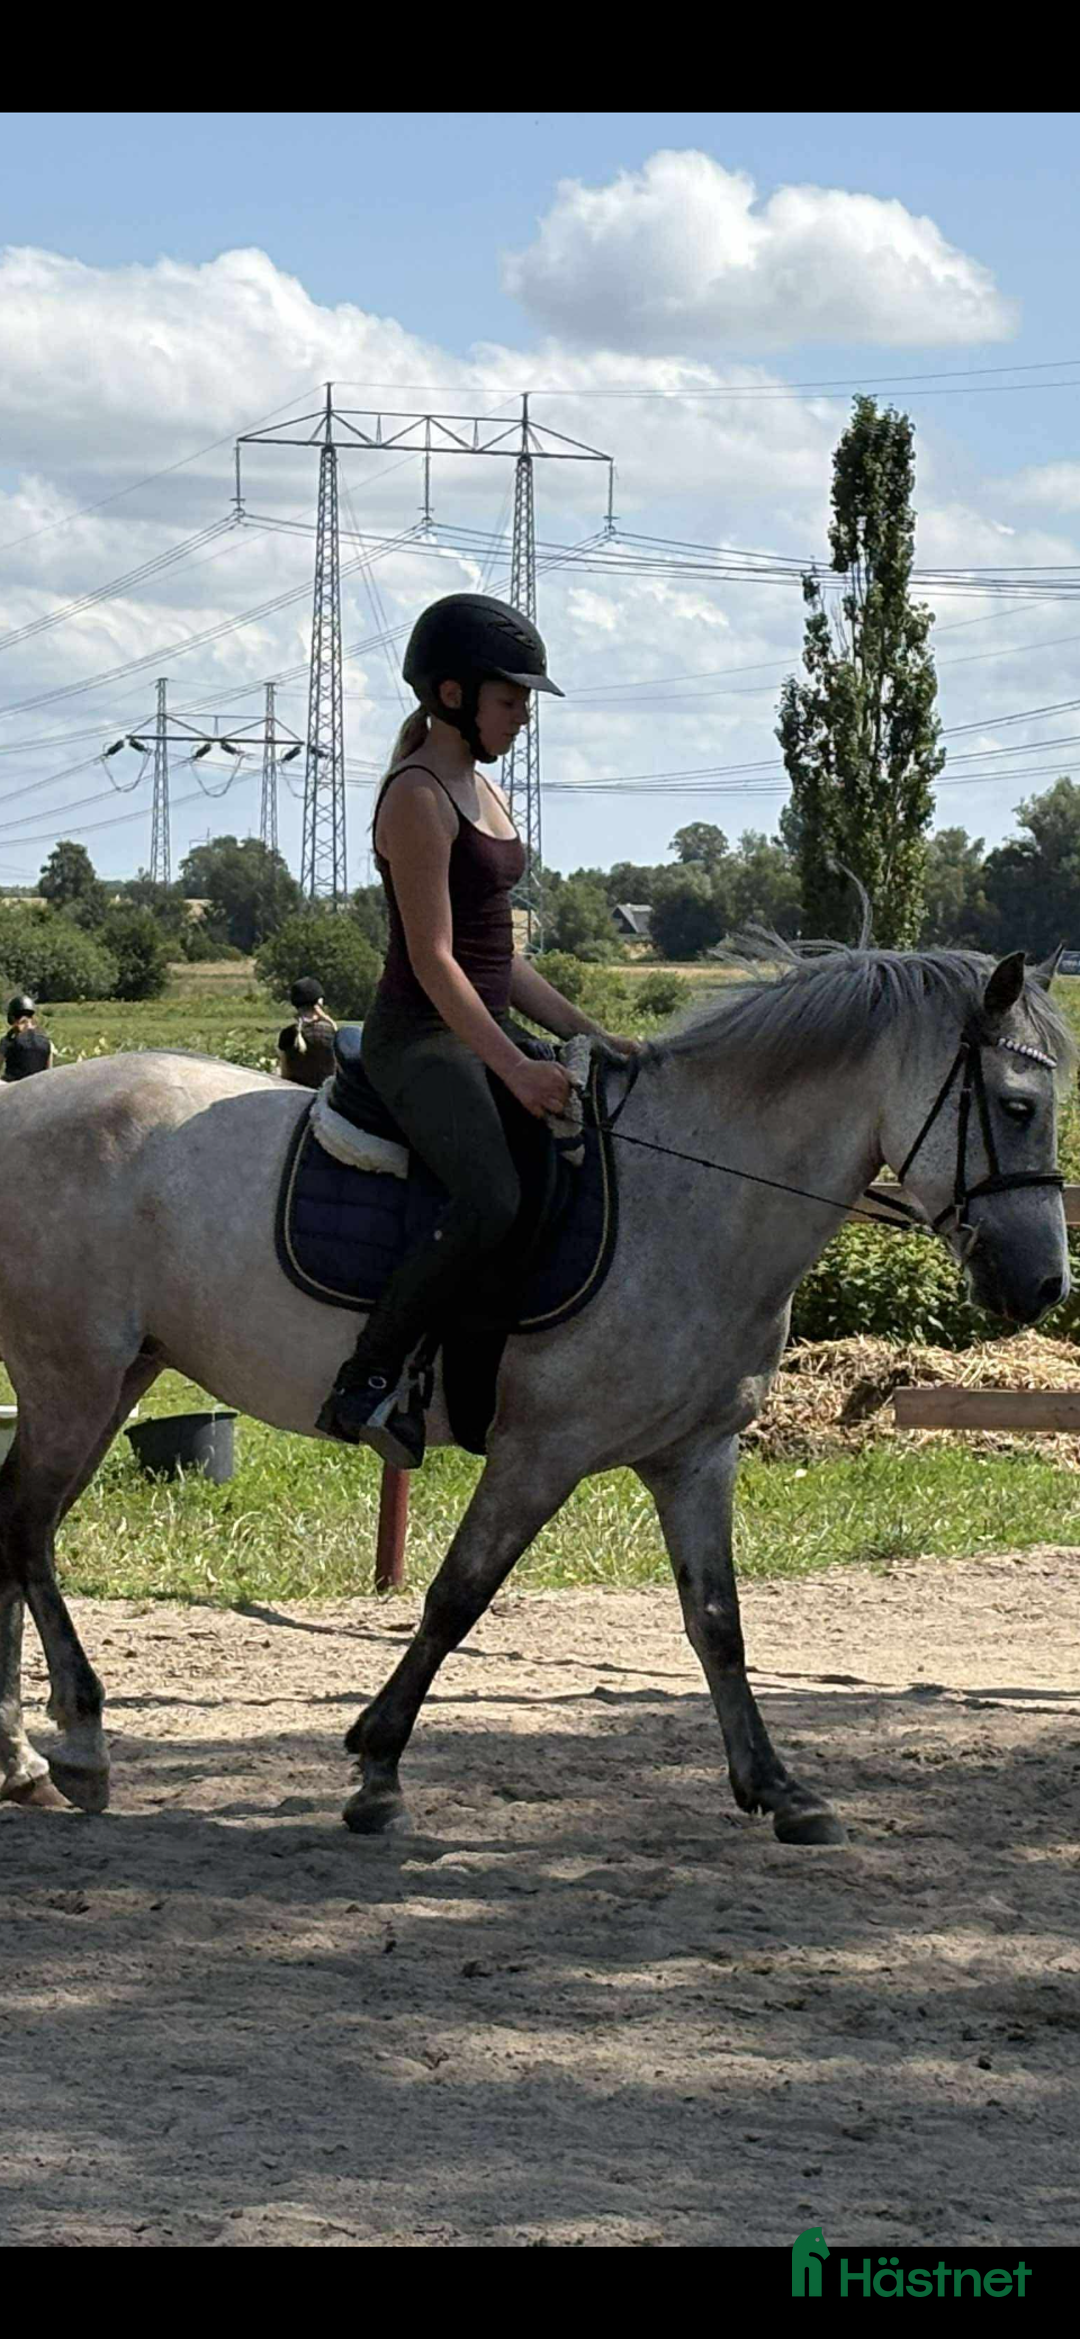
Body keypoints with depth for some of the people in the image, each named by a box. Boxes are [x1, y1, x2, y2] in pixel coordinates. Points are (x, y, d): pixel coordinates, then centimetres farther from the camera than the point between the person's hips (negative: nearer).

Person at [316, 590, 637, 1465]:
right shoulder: (418, 798, -12)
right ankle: (363, 1385, -21)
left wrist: (588, 1035, 11)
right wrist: (513, 1067, -25)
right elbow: (433, 958, -19)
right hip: (421, 1037, -10)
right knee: (491, 1202, -31)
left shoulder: (485, 792, 17)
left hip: (485, 1031, 10)